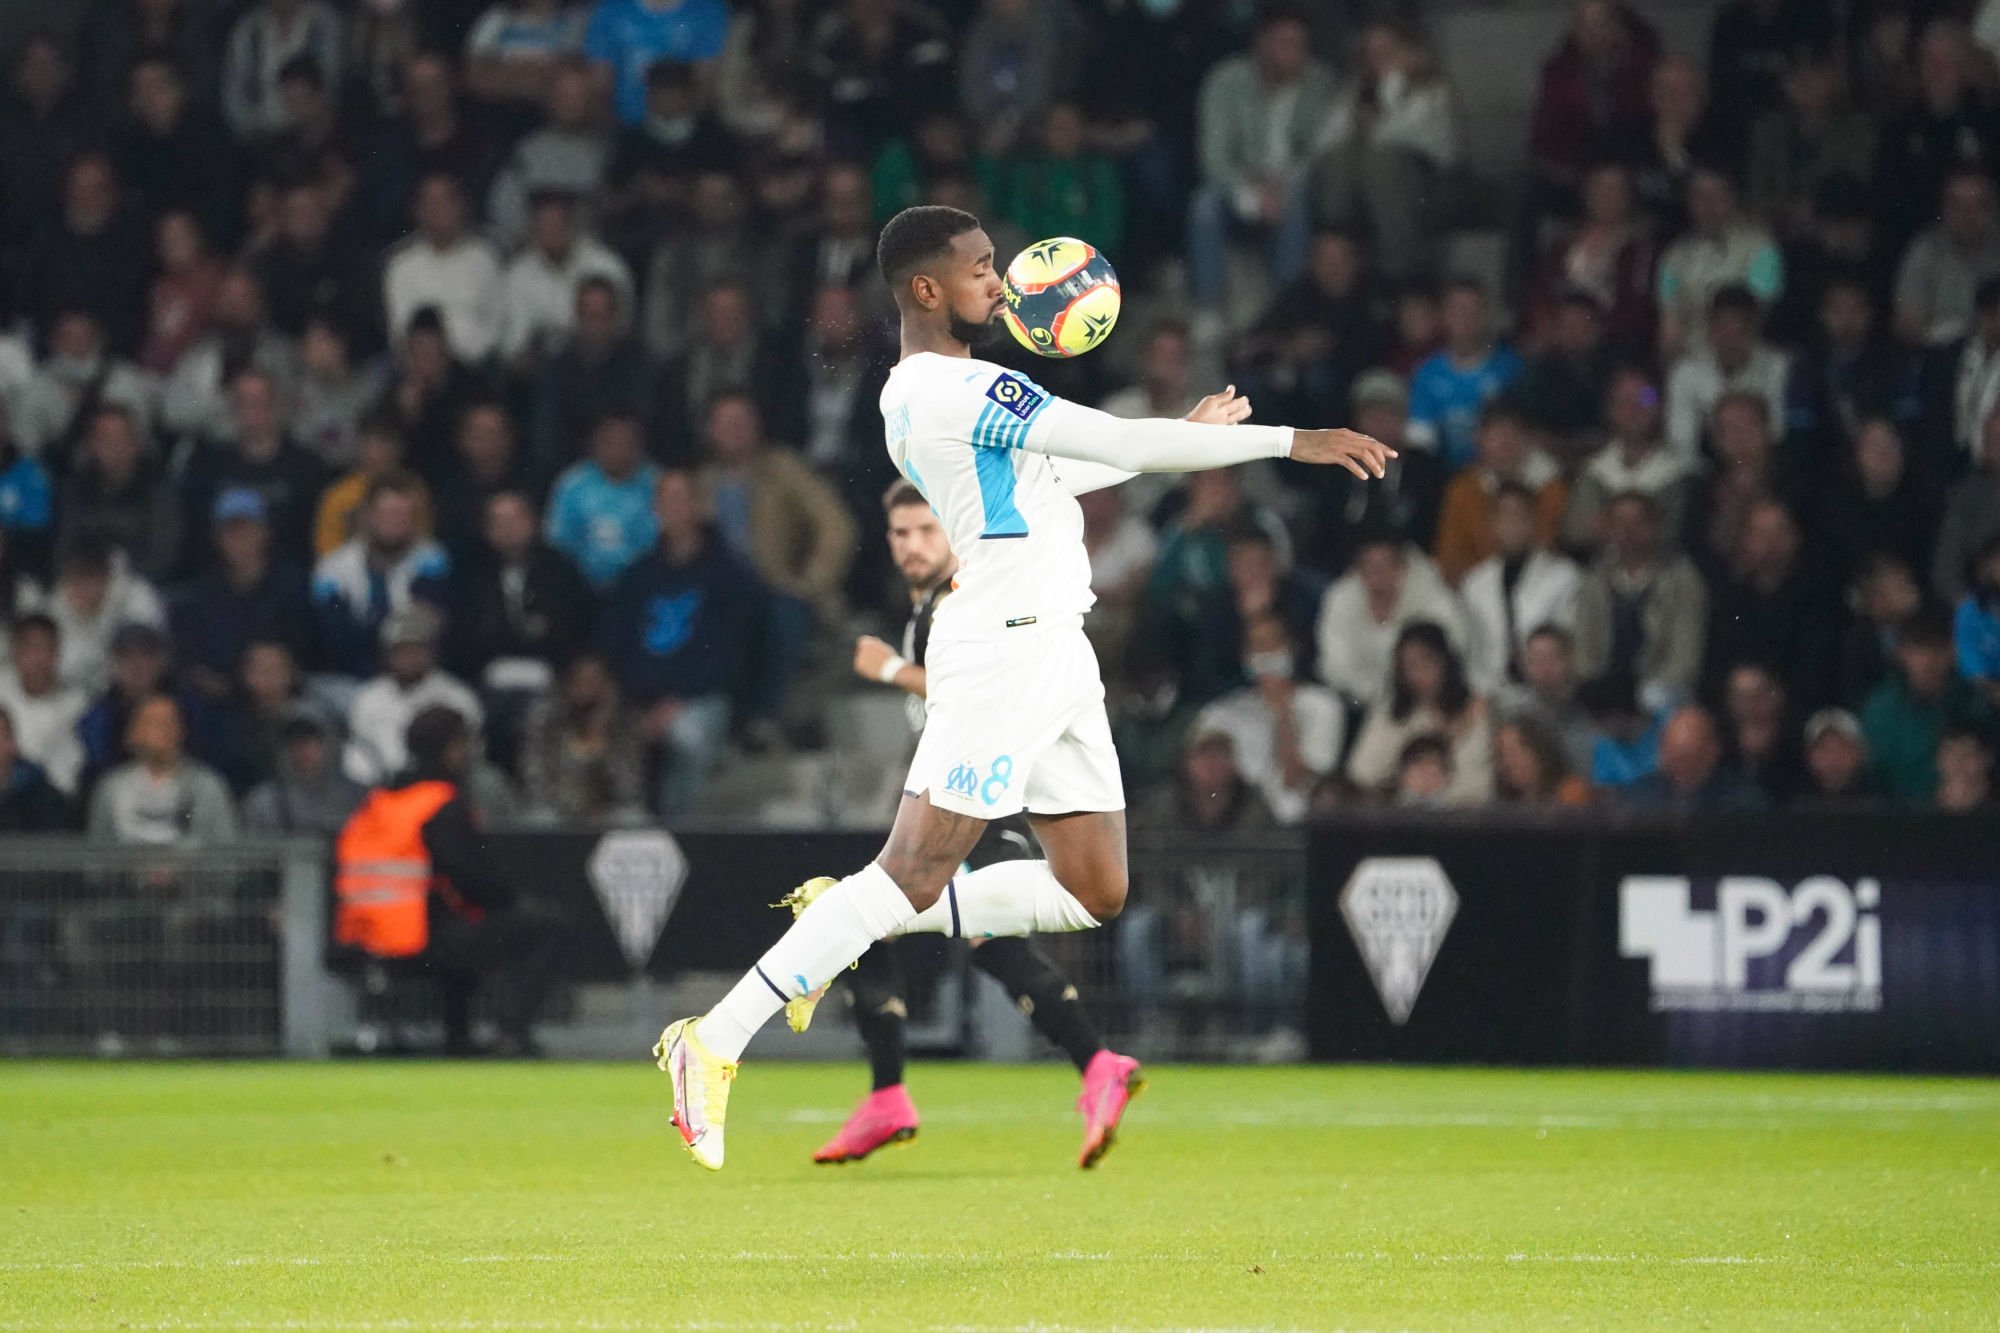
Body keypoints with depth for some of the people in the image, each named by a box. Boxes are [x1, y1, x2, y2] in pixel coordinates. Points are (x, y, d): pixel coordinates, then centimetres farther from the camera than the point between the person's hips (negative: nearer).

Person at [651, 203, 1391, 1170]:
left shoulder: (915, 395, 15)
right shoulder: (962, 390, -15)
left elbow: (1048, 472, 29)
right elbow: (1122, 443, -18)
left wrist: (1181, 434, 29)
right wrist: (1291, 441, -15)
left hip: (1052, 653, 10)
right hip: (1006, 648, -10)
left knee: (1094, 895, 8)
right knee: (914, 875, -12)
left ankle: (853, 923, 14)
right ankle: (715, 1042, -11)